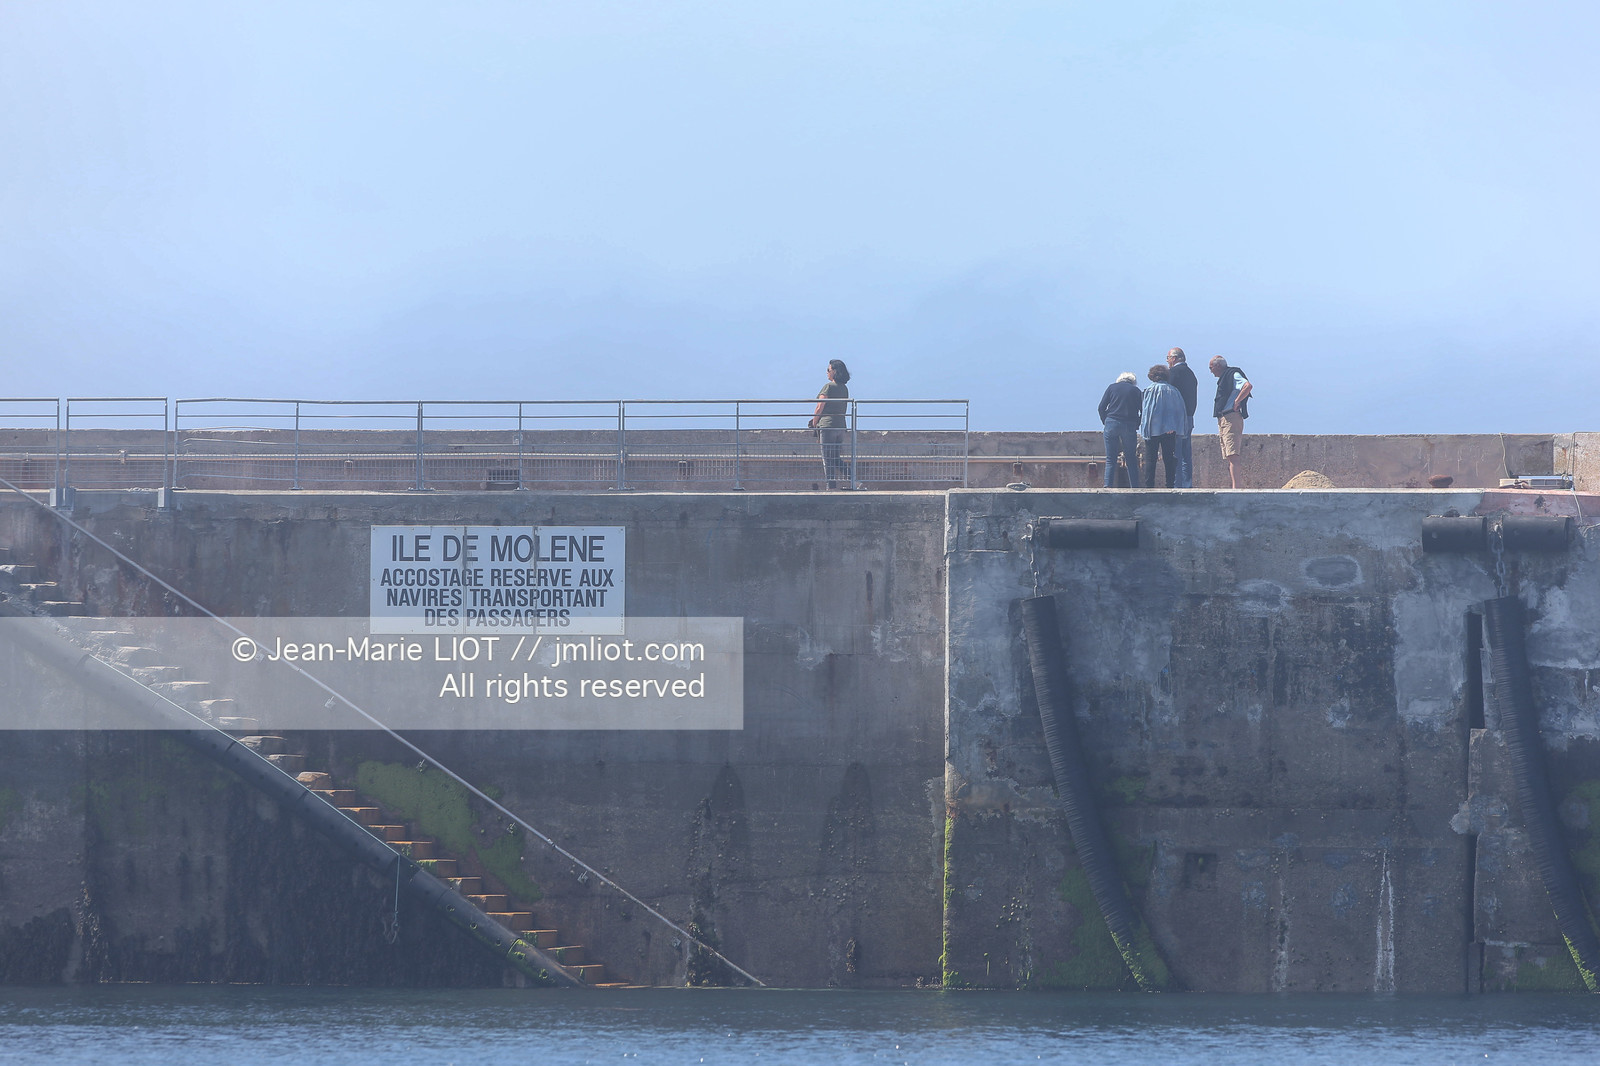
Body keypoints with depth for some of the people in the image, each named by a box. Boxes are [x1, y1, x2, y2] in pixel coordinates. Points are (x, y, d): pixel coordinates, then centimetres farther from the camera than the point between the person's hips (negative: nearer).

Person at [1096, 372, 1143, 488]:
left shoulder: (1112, 387, 9)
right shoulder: (1135, 390, 8)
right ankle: (1135, 487, 4)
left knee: (1110, 460, 3)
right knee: (1131, 460, 7)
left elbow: (1101, 407, 4)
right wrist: (1136, 426, 14)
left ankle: (1108, 486, -7)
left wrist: (1105, 422, 13)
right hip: (1129, 426, 0)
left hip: (1112, 424, 0)